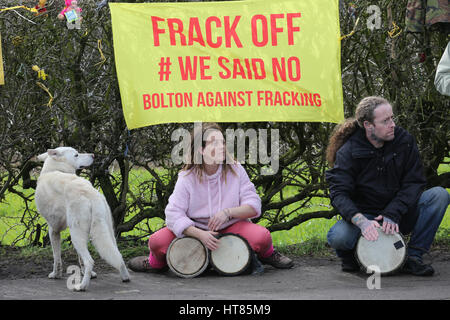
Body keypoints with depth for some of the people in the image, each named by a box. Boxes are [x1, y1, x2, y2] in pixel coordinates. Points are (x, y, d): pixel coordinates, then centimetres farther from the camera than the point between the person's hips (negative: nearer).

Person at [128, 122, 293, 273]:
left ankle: (267, 255, 10)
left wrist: (228, 212, -28)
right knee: (157, 242, -24)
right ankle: (156, 262, 15)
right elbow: (174, 213, -18)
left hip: (231, 227, 0)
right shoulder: (187, 177, -12)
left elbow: (254, 205, -9)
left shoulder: (235, 170, -8)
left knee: (262, 236, -30)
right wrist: (200, 235, -32)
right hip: (195, 229, 0)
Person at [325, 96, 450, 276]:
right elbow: (339, 193, -21)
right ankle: (349, 255, 4)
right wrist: (361, 221, -40)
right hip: (364, 214, -3)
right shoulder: (347, 152, -13)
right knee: (338, 237, -35)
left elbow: (414, 182, -8)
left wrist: (393, 215, -23)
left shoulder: (405, 141, -4)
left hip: (398, 215, 3)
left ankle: (413, 257, -17)